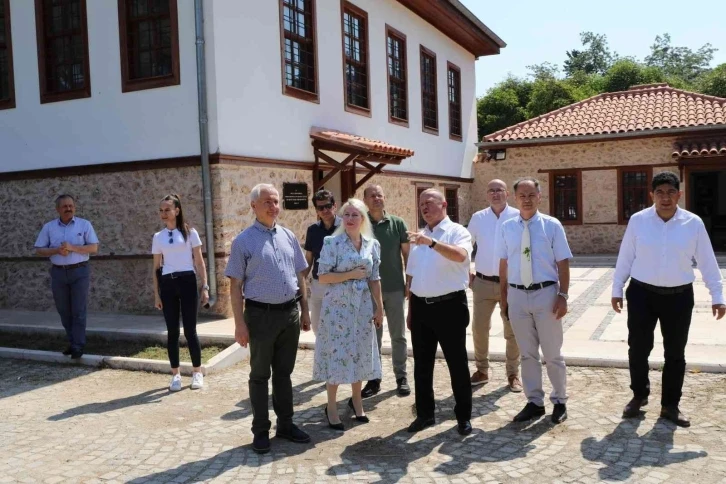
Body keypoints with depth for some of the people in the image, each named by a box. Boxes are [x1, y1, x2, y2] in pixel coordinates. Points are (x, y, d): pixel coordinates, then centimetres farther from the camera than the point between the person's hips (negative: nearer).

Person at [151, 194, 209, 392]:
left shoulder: (190, 233, 1)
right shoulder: (158, 237, 9)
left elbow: (199, 262, 2)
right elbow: (156, 268, 12)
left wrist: (205, 287, -4)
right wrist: (156, 294, 8)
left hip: (187, 282, -3)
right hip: (167, 284, 3)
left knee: (189, 330, 1)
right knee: (172, 331, 6)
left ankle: (197, 372, 15)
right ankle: (176, 375, 17)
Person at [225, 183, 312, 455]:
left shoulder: (289, 237, 7)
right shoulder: (243, 241, -7)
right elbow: (235, 285, -8)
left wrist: (304, 311, 10)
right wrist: (240, 323, -12)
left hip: (290, 313, 4)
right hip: (261, 314, -4)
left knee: (284, 372, 16)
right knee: (260, 375, 8)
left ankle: (285, 424, 29)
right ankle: (261, 431, 20)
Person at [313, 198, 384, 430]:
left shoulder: (373, 244, 5)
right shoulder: (332, 243, -8)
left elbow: (374, 279, 9)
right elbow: (322, 277, -10)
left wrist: (379, 307, 6)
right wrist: (351, 274, -16)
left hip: (362, 306, 4)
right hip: (338, 306, -4)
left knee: (360, 353, 12)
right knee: (336, 353, 0)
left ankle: (356, 399, 30)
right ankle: (331, 406, 14)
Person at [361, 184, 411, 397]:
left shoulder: (397, 223, 0)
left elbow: (407, 254, 4)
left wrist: (410, 282, 0)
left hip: (395, 288, 0)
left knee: (398, 335, 10)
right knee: (372, 336, 9)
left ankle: (401, 377, 21)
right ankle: (373, 379, 20)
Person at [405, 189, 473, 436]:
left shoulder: (457, 232, -5)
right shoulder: (419, 236, 14)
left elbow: (460, 256, -28)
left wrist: (432, 242, -39)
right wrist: (410, 309, 16)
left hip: (449, 305, -6)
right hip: (421, 306, 6)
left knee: (457, 364, 5)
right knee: (422, 364, 13)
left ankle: (464, 416, 19)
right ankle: (424, 413, 27)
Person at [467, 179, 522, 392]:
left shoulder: (518, 217, -6)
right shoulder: (477, 218, 2)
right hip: (483, 282, 2)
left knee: (512, 331, 7)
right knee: (479, 328, 8)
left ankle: (513, 374, 22)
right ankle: (482, 370, 25)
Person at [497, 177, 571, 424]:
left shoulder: (552, 225, -4)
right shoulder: (507, 227, 3)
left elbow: (563, 264, -4)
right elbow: (504, 264, 8)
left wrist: (562, 296, -10)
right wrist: (503, 297, 9)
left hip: (546, 294, -2)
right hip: (517, 295, 2)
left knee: (552, 353, 10)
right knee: (527, 353, 13)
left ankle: (559, 401, 29)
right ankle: (534, 402, 28)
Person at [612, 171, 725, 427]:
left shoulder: (693, 223, -4)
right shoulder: (638, 220, -5)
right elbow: (625, 258, 1)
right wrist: (617, 290, 4)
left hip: (679, 296, 1)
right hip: (642, 294, 0)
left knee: (675, 353, 11)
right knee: (638, 349, 7)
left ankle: (670, 405, 28)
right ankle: (639, 395, 31)